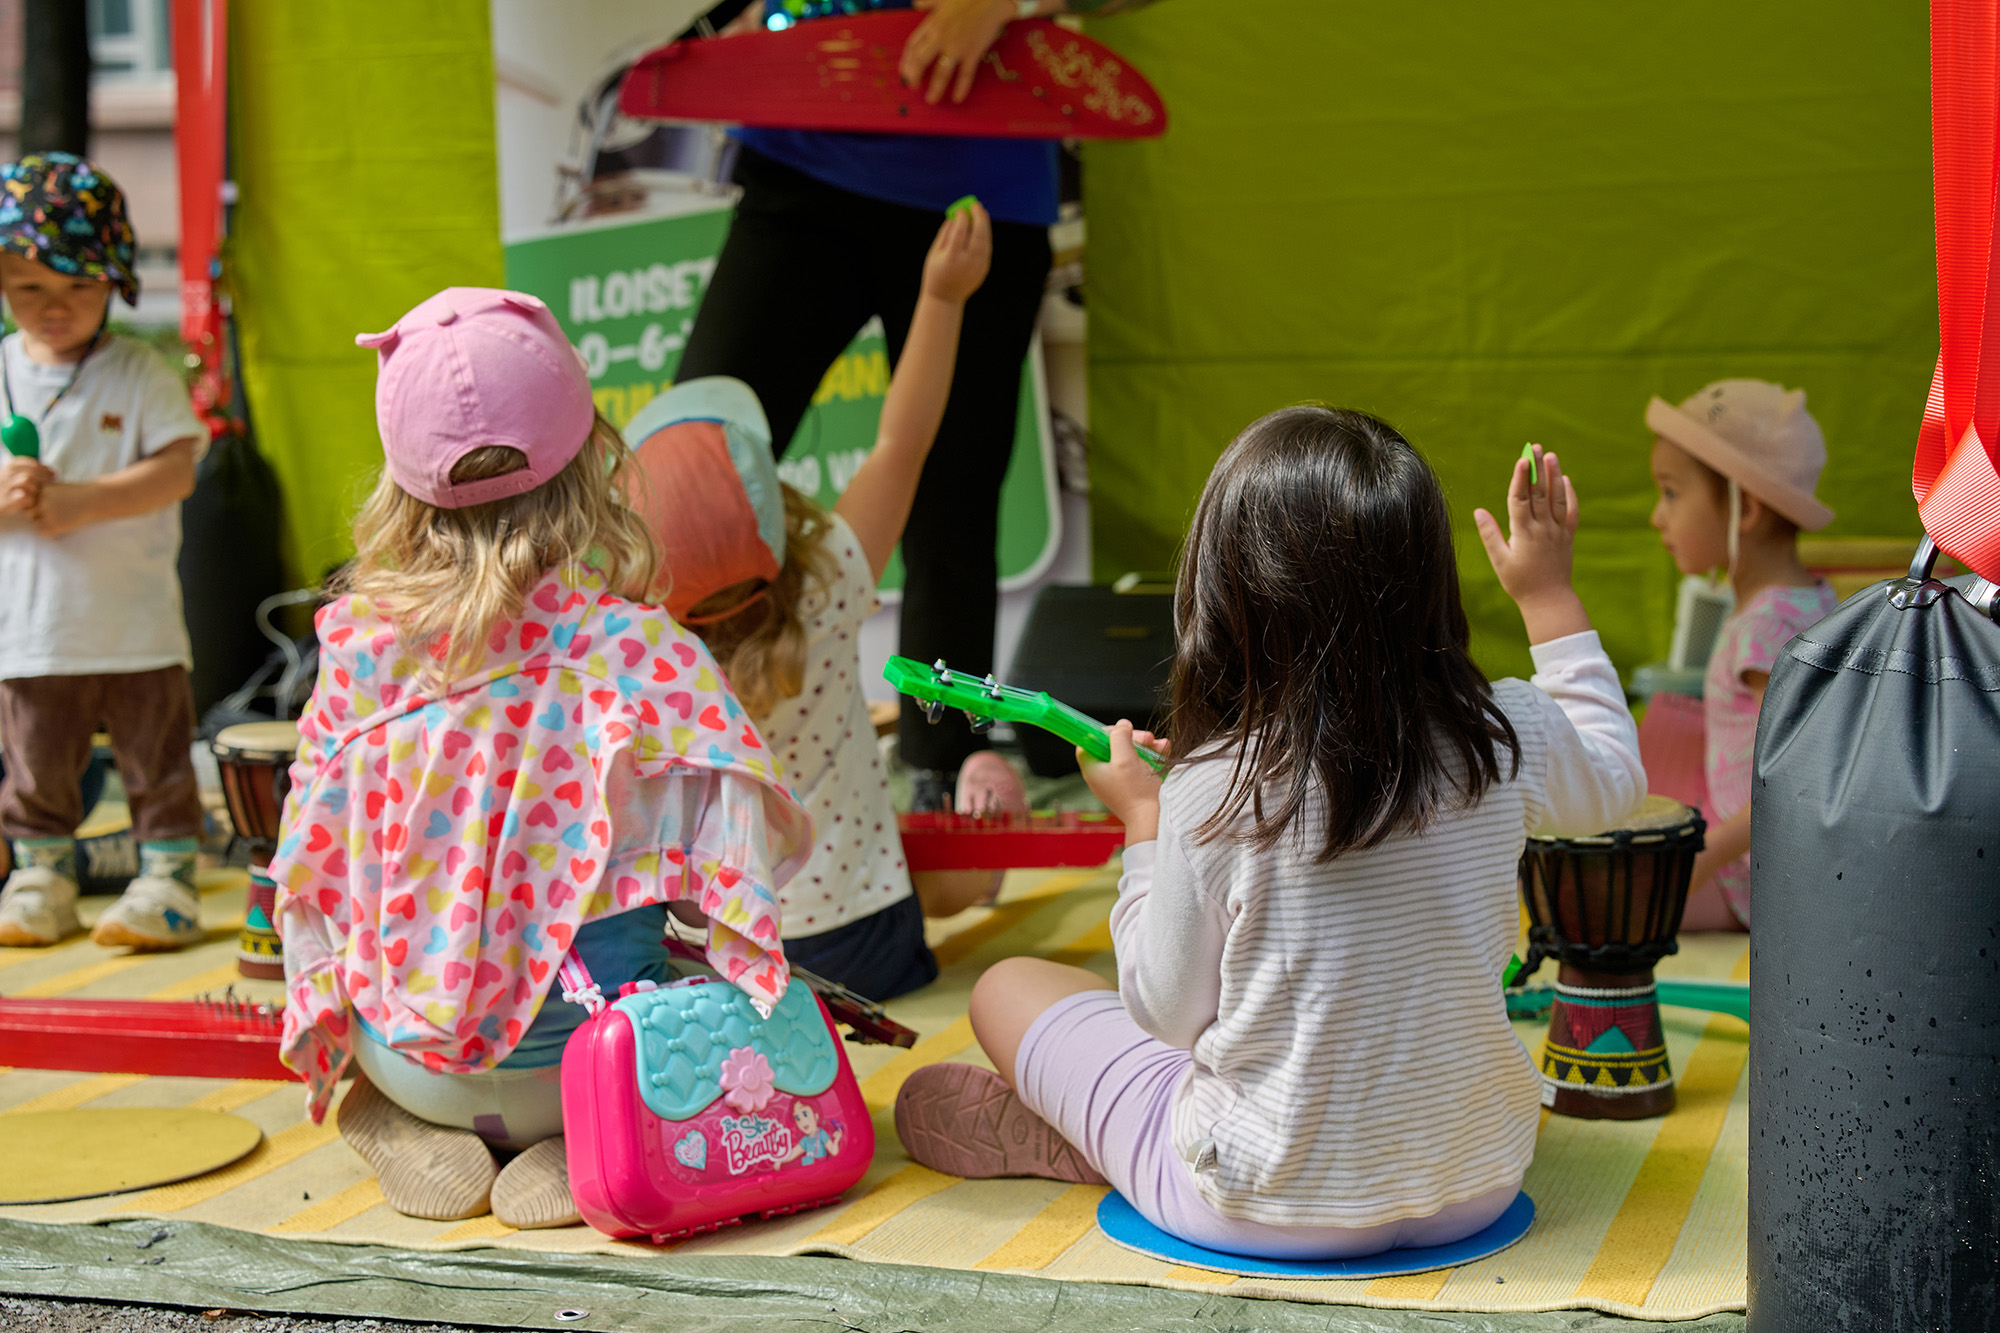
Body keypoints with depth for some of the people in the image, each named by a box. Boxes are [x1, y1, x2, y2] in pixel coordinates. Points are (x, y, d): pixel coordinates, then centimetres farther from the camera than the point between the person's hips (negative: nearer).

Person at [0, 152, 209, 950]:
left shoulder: (143, 374, -3)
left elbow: (176, 470, -12)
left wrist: (79, 502, -20)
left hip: (134, 621, -2)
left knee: (157, 754, 4)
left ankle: (167, 875, 14)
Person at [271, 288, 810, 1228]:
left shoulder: (354, 647, -5)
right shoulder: (643, 654, -14)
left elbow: (307, 863, 3)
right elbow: (749, 843, -15)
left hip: (402, 1050, 5)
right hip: (578, 1055, -4)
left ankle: (400, 1121, 8)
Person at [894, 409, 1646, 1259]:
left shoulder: (1211, 793, -22)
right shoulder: (1504, 743, -13)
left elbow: (1168, 1012, -8)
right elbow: (1614, 776, 12)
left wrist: (1142, 822, 3)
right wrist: (1549, 595, 21)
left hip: (1261, 1211, -4)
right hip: (1477, 1191, 4)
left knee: (1007, 987, 12)